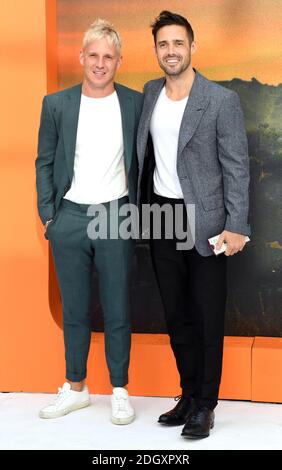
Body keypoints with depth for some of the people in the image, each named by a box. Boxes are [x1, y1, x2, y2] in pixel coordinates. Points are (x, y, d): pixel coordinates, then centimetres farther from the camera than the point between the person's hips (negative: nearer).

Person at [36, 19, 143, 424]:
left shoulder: (134, 103, 1)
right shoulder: (56, 105, 2)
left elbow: (140, 161, 5)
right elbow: (45, 163, 5)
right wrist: (47, 216, 0)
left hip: (116, 218, -1)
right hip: (69, 219, 1)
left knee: (117, 312, 6)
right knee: (74, 311, 11)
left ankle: (120, 391, 19)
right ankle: (76, 388, 25)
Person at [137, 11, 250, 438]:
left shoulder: (222, 100, -9)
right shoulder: (150, 93, 7)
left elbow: (237, 167, -10)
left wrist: (237, 226, -15)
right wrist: (142, 207, 11)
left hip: (203, 221, -5)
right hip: (161, 217, 5)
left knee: (208, 318, 3)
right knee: (176, 315, 13)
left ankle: (206, 404, 15)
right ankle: (188, 394, 26)